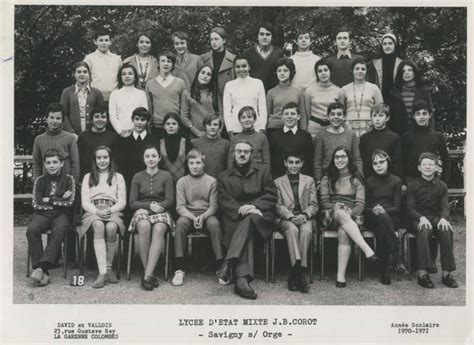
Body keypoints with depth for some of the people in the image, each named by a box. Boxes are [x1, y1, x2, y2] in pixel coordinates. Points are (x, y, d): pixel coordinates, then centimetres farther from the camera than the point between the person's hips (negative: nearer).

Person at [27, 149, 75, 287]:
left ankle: (41, 267, -41)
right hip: (42, 214, 2)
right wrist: (59, 200, -2)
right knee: (31, 229, -31)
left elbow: (69, 202, -3)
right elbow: (36, 204, 2)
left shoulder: (68, 179, 8)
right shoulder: (40, 180, 12)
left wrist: (48, 200, -1)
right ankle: (43, 272, -34)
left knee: (59, 230, -36)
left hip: (61, 215, -1)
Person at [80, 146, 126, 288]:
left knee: (111, 228, -36)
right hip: (93, 212, 0)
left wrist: (110, 210, -11)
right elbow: (85, 202, 11)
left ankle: (108, 268, -23)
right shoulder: (88, 177, 22)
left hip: (113, 211, 0)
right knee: (99, 226, -36)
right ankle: (103, 272, -44)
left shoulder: (118, 177, 20)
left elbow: (122, 202, 10)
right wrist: (97, 211, -11)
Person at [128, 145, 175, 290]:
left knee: (159, 229, -36)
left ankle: (148, 275, -40)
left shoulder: (166, 176, 12)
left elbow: (170, 201, 4)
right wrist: (149, 205, -9)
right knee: (144, 226, -36)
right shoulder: (137, 177, 14)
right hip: (142, 212, 1)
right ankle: (147, 272, -31)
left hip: (161, 212, 0)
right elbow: (132, 203, 7)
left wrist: (157, 206, -15)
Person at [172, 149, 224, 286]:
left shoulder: (211, 181, 7)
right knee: (181, 223, -33)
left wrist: (203, 217, -20)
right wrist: (193, 217, -18)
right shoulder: (182, 182, 9)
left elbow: (213, 206, 0)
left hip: (207, 215, -1)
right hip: (188, 215, 1)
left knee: (215, 224, -34)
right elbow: (180, 207, 1)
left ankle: (221, 266, -32)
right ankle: (179, 269, -34)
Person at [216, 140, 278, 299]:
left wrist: (255, 206, -9)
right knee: (246, 234, -35)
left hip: (258, 215, 0)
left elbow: (272, 195, 10)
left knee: (249, 220, -38)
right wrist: (240, 209, -14)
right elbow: (223, 200, 6)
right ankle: (242, 280, -49)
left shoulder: (262, 171, 21)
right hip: (234, 218, 0)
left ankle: (228, 264, -48)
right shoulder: (224, 176, 21)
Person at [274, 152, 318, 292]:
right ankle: (298, 268, -46)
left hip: (305, 217, 1)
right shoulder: (278, 182, 17)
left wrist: (305, 215, -11)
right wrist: (291, 217, -15)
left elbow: (314, 205, 11)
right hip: (285, 219, -1)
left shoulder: (309, 180, 21)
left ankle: (296, 272, -38)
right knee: (292, 229, -36)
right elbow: (278, 206, 4)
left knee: (306, 230, -35)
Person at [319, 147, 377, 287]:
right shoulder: (327, 178, 16)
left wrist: (351, 212, -19)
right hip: (332, 216, 0)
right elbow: (324, 202, 7)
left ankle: (341, 276, -41)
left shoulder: (356, 178, 13)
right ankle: (368, 250, -48)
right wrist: (335, 206, -16)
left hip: (351, 217, 0)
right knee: (340, 213, -38)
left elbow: (361, 203, 3)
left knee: (343, 232, -36)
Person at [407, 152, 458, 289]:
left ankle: (446, 273, -24)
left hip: (436, 217, 3)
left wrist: (444, 218, -20)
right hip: (418, 219, -2)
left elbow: (445, 206, 3)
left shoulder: (441, 186, 12)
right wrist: (421, 218, -23)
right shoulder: (413, 186, 4)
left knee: (447, 231, -30)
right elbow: (410, 209, -3)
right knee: (424, 231, -37)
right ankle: (422, 273, -36)